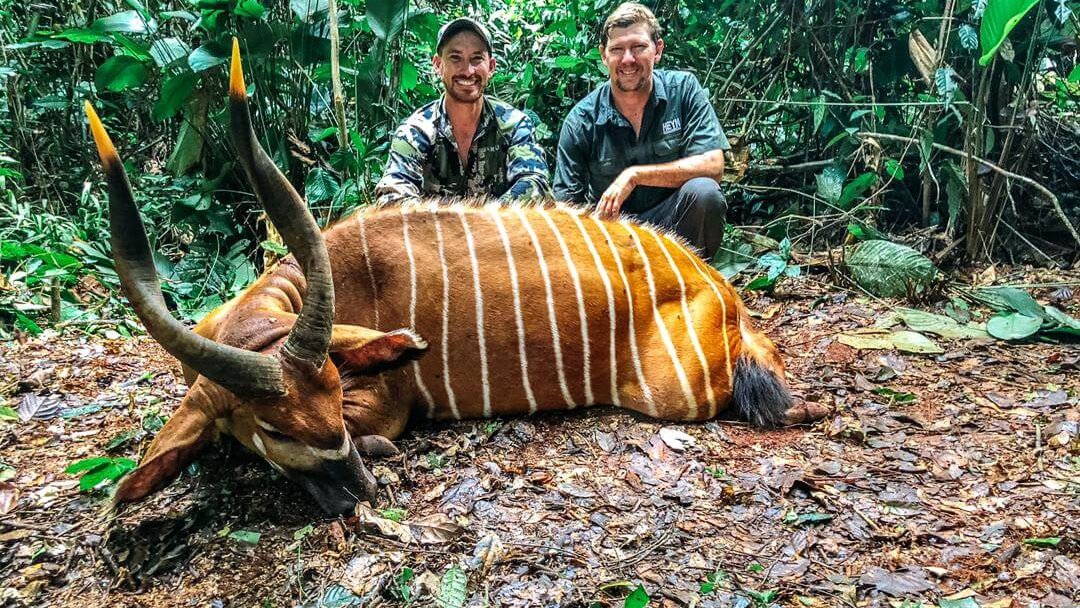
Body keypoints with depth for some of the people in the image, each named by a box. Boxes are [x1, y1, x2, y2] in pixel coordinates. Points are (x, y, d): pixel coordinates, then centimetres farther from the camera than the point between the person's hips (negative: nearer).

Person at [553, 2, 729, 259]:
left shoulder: (684, 89, -4)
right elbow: (567, 204, -4)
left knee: (703, 191, -30)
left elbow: (713, 166, -14)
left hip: (669, 223, 1)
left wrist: (634, 175, -21)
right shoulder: (581, 121, -5)